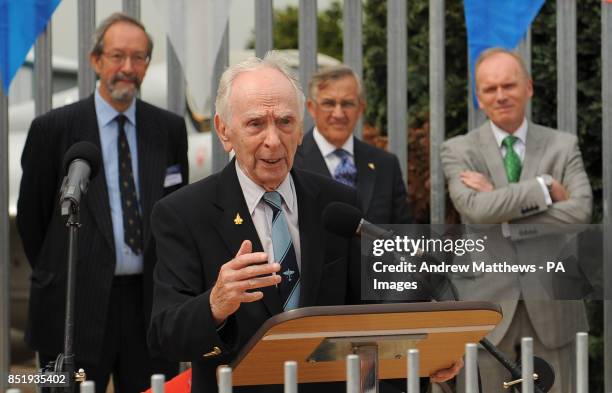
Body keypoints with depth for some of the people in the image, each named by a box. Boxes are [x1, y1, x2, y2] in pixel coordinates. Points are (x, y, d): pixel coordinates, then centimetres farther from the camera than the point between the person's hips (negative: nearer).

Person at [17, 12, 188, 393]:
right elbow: (31, 215, 5)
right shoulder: (53, 129, -3)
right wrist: (58, 276, 10)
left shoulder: (170, 129, 6)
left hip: (151, 301, 3)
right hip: (77, 305, -2)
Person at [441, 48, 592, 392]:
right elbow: (475, 208, -17)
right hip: (486, 302, -1)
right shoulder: (458, 151, 2)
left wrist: (503, 214, -14)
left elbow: (581, 212, -11)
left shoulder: (563, 146, 5)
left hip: (551, 303, 1)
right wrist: (545, 187, -14)